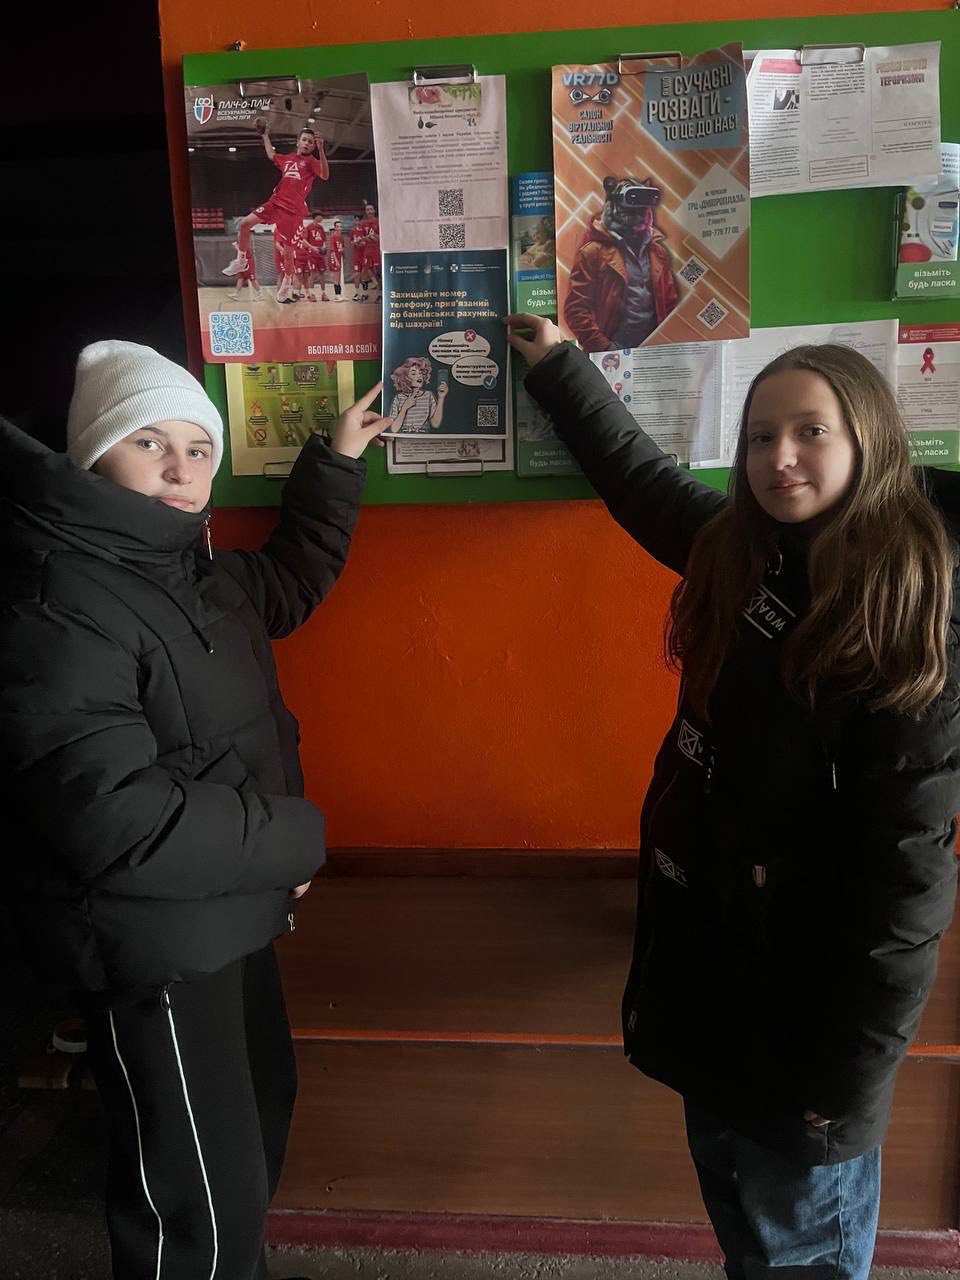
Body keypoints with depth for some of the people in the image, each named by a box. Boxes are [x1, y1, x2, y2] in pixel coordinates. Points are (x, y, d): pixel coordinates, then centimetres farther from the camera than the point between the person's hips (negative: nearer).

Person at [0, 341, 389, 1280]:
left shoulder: (191, 571, 4)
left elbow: (289, 580, 25)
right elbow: (117, 822, -34)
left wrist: (336, 460, 21)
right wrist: (297, 839, -21)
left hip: (227, 912, 10)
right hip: (151, 944, -10)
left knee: (261, 1114, 28)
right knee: (197, 1203, 4)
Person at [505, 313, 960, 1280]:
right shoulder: (742, 557, -2)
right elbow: (638, 475, 17)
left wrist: (853, 1076, -15)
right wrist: (556, 363, 26)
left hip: (802, 1003, -6)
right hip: (710, 964, 6)